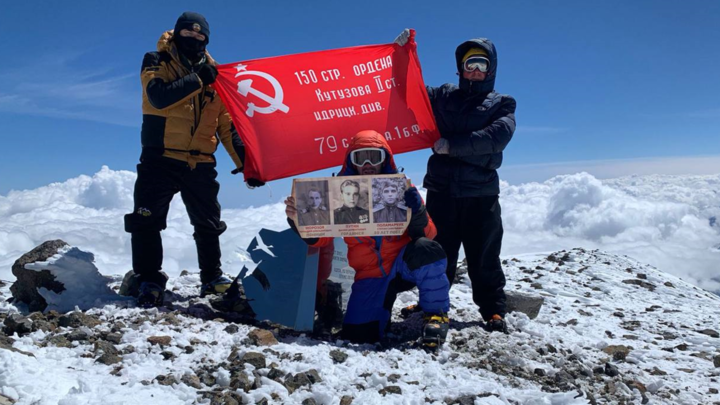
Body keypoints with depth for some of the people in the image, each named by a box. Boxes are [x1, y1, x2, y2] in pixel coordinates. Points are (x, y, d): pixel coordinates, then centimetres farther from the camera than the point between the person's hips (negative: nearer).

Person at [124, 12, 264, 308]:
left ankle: (212, 277, 26)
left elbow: (227, 125, 9)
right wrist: (197, 79, -17)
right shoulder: (157, 62, 4)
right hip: (160, 159, -3)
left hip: (200, 163, 3)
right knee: (147, 221, -7)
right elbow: (159, 96, -18)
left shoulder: (213, 74, 11)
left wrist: (245, 162, 1)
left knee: (208, 224, 11)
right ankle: (149, 282, 3)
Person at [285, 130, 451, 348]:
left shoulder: (401, 189, -2)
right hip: (371, 275, 1)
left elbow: (427, 235, -8)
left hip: (405, 263, -1)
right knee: (358, 334, -15)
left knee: (425, 250, -34)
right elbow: (319, 237, -3)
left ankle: (436, 313, -11)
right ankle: (385, 300, 18)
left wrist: (416, 211, -28)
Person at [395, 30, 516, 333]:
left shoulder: (501, 104, 8)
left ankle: (494, 312, 15)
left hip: (481, 194, -1)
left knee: (484, 258, 4)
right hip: (441, 190, 2)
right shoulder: (443, 96, 16)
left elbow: (497, 136, -10)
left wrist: (453, 144, -16)